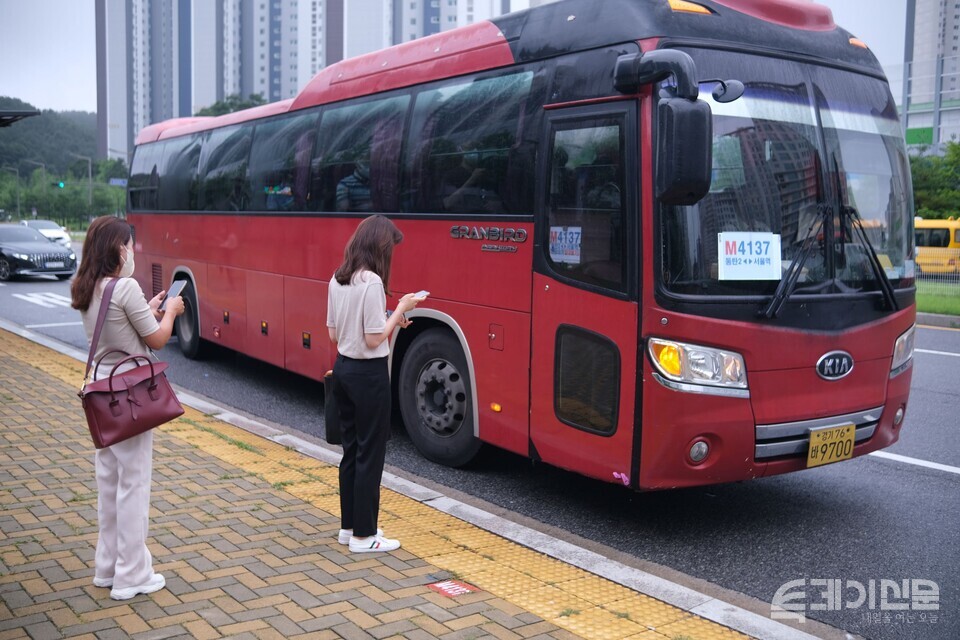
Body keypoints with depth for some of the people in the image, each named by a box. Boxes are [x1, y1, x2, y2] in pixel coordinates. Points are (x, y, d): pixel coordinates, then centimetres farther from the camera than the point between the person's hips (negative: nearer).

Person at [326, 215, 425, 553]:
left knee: (351, 449, 17)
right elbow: (374, 339, -20)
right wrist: (401, 309, -9)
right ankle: (363, 535, 11)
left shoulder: (337, 280, 6)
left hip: (343, 369, 9)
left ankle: (349, 526, 27)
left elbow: (333, 333, 11)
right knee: (370, 454, 2)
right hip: (368, 375, -8)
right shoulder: (372, 282, -19)